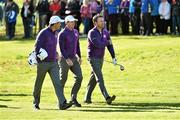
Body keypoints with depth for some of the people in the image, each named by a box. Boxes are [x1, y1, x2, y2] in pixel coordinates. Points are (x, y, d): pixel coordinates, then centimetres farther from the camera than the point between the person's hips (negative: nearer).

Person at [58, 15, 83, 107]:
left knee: (79, 77, -6)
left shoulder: (75, 32, 10)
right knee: (63, 80, 2)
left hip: (74, 58, 6)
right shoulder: (62, 34, -12)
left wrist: (79, 56, 22)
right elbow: (61, 48, -19)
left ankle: (73, 98, -1)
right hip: (65, 59, -6)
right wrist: (67, 59, -28)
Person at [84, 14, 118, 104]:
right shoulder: (92, 33, -16)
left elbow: (109, 45, 7)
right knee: (99, 77, -15)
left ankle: (87, 98, 21)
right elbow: (98, 44, -27)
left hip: (101, 58, 7)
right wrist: (107, 42, -10)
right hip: (93, 58, -7)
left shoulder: (105, 32, 6)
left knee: (94, 78, 12)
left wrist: (113, 57, 0)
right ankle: (107, 97, -25)